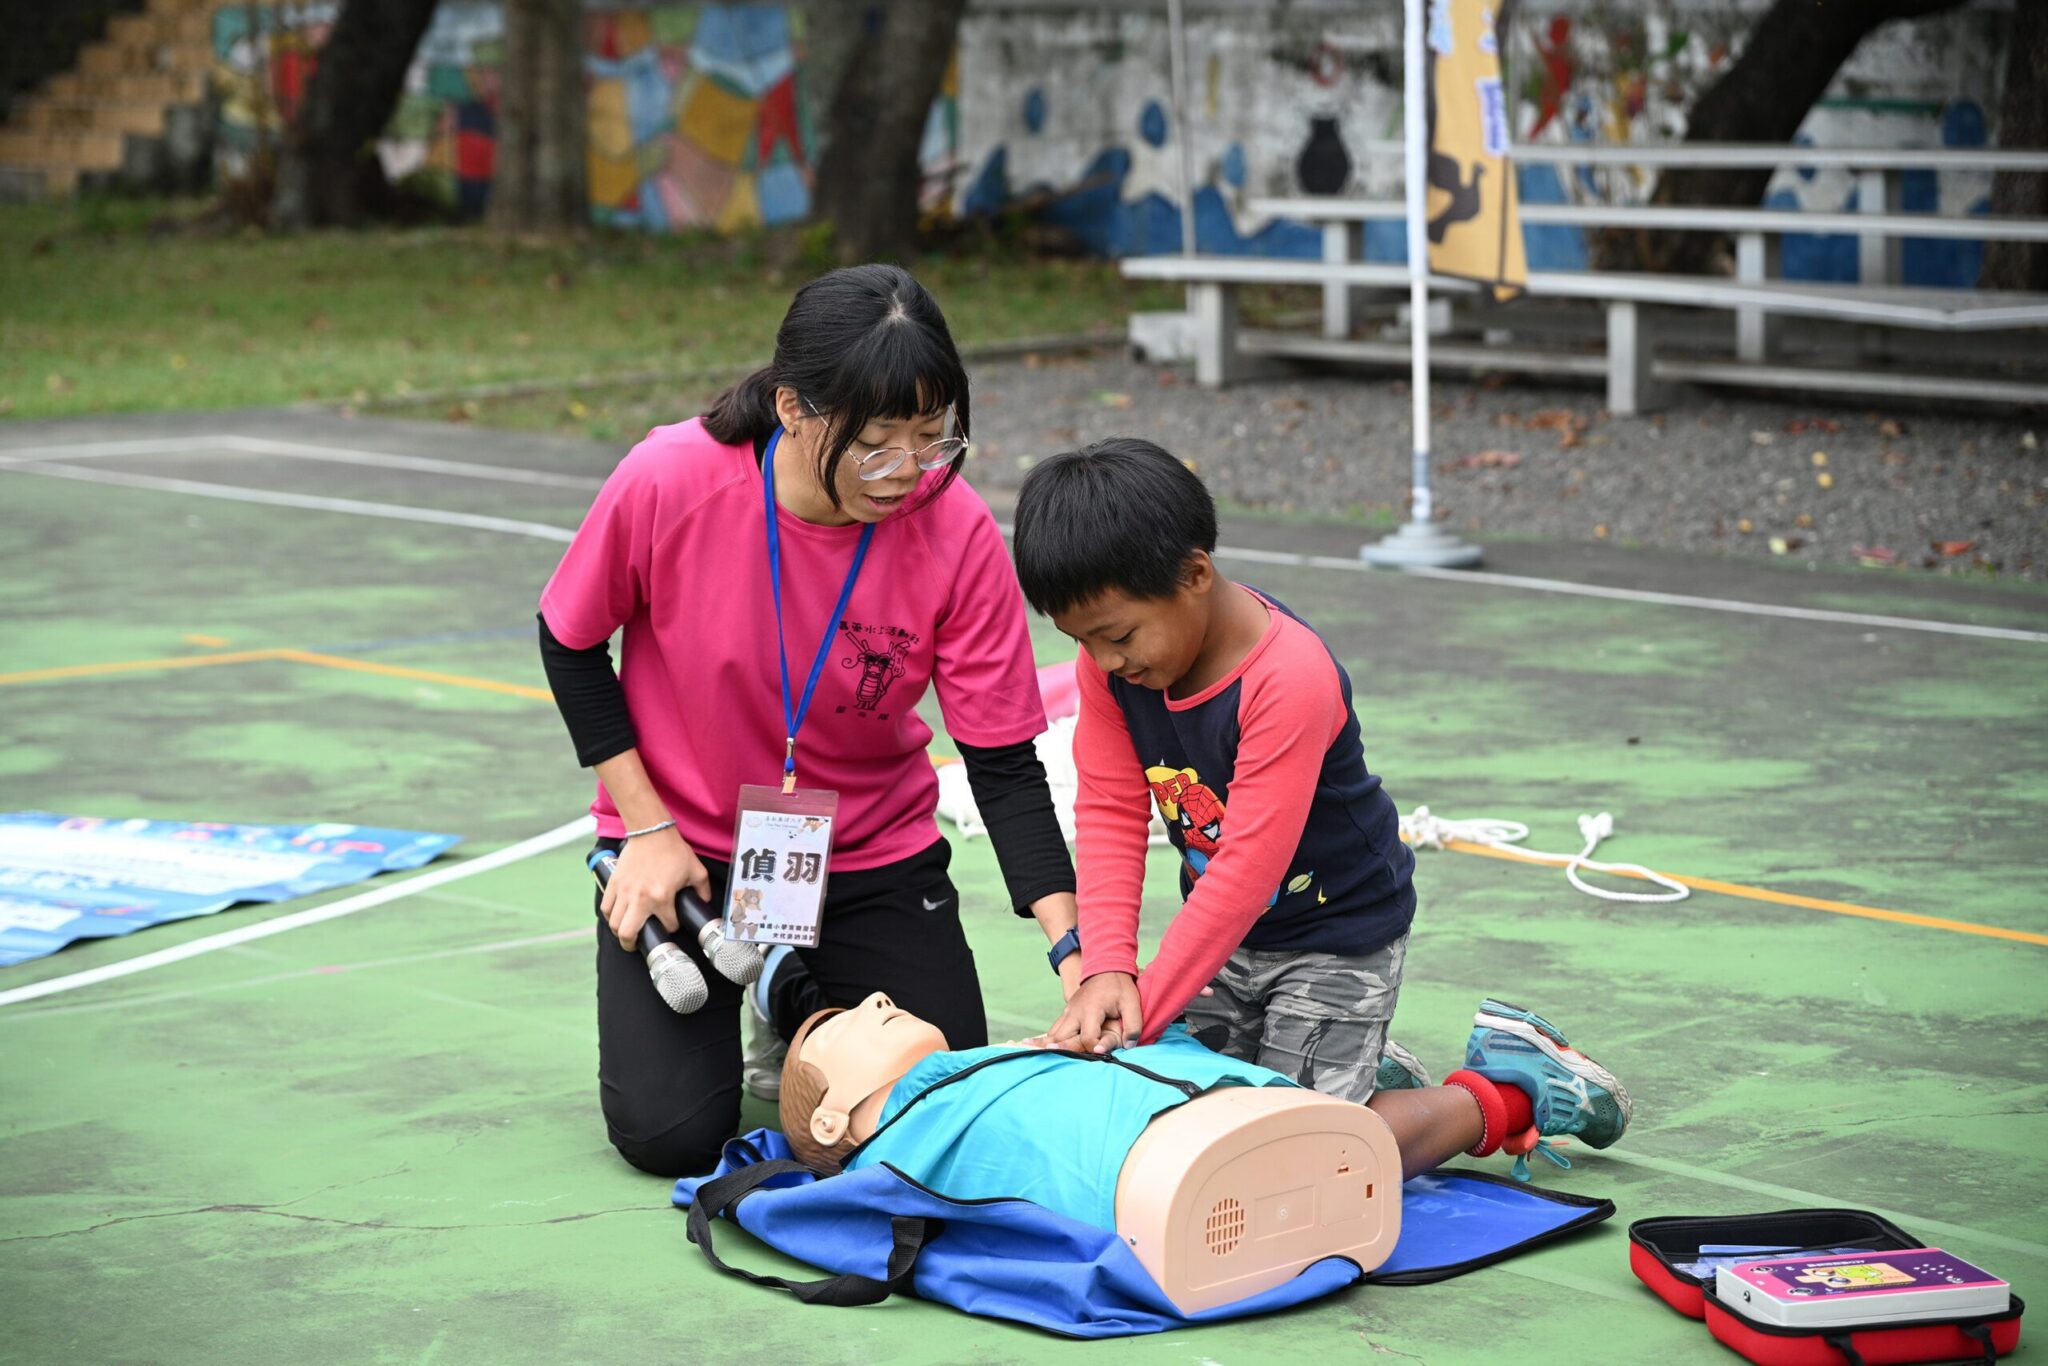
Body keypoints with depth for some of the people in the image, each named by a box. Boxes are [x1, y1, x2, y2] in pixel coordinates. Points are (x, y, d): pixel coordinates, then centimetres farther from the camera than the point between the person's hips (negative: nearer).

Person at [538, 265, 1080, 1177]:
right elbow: (570, 642, -5)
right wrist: (648, 829, -10)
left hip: (872, 854, 2)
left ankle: (795, 1002, 26)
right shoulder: (669, 480, -24)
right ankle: (717, 989, 21)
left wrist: (1072, 946, -28)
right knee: (670, 1134, -13)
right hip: (682, 844, -1)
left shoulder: (957, 533, -21)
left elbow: (1006, 767, -17)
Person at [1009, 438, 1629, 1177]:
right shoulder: (1111, 662, -12)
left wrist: (1144, 1012, -32)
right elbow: (1110, 813, -11)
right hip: (1226, 926, 7)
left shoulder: (1291, 678, -33)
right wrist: (1106, 969, -25)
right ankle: (1370, 1070, 25)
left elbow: (1250, 869, -34)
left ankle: (1505, 1094, 11)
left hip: (1336, 928, -7)